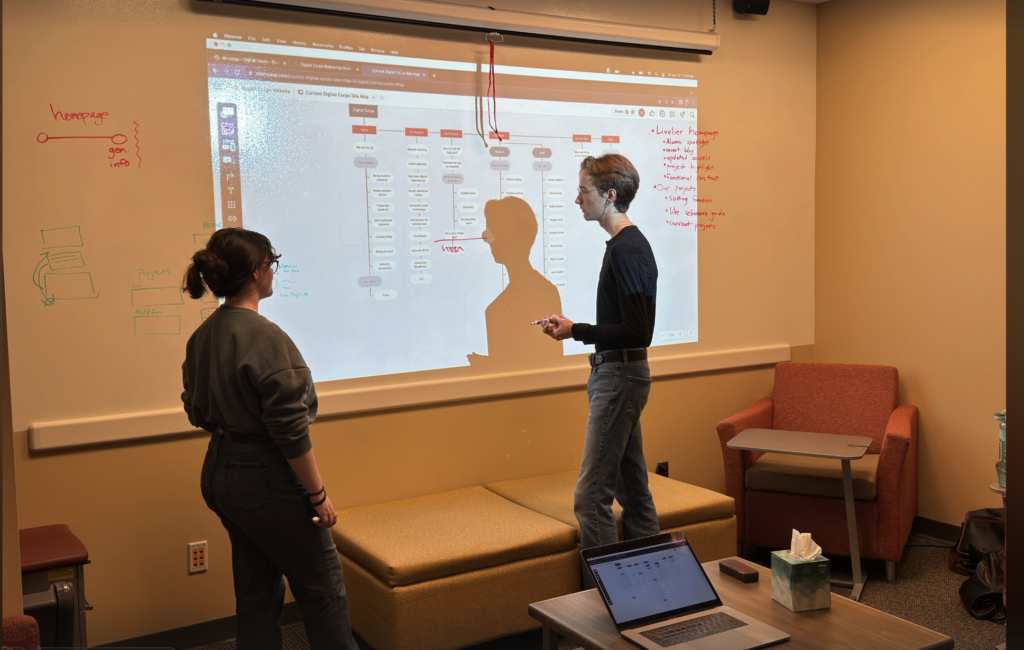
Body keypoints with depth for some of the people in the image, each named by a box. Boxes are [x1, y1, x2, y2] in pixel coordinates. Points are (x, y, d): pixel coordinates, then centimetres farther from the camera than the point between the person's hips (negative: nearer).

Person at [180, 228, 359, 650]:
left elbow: (197, 413, 14)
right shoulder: (264, 337, -22)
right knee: (322, 588, 9)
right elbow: (291, 429, -22)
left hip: (218, 475, 9)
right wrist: (318, 495, -15)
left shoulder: (201, 337, 4)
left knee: (256, 591, 19)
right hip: (267, 481, -8)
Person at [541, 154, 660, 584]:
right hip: (621, 375, 11)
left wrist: (576, 332, -16)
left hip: (620, 378, -11)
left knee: (592, 496, -9)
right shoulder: (630, 244, 15)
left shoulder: (626, 250, -17)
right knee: (634, 491, 15)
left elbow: (636, 332, -22)